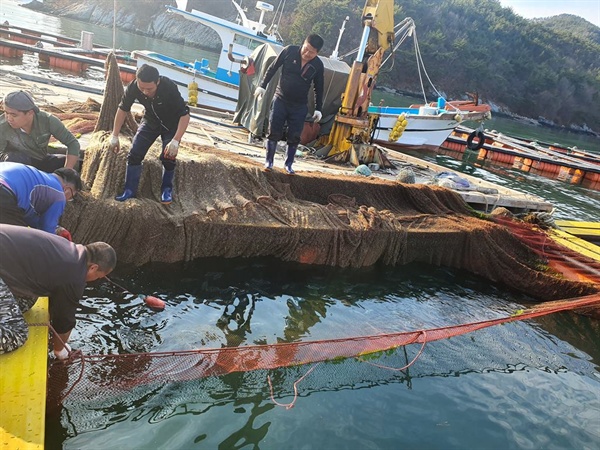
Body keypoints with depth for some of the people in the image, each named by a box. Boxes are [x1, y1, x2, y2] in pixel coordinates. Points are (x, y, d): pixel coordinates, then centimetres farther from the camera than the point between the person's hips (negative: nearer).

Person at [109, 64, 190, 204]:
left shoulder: (170, 88, -36)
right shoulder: (133, 87, -25)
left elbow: (185, 115, -33)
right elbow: (123, 109, -10)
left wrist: (175, 141, -41)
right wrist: (115, 136, -8)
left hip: (171, 124, -3)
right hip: (150, 121, 3)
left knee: (168, 157, -13)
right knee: (134, 154, -6)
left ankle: (167, 189, 11)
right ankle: (130, 190, 7)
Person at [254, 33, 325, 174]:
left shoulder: (318, 65, -7)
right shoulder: (289, 51, -10)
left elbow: (318, 88, 4)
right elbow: (273, 68, 0)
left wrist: (318, 109, 4)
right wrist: (262, 85, -1)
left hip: (300, 106, 1)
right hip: (280, 100, -1)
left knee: (294, 136, 1)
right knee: (274, 132, -2)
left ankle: (288, 164, 17)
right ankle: (269, 161, 10)